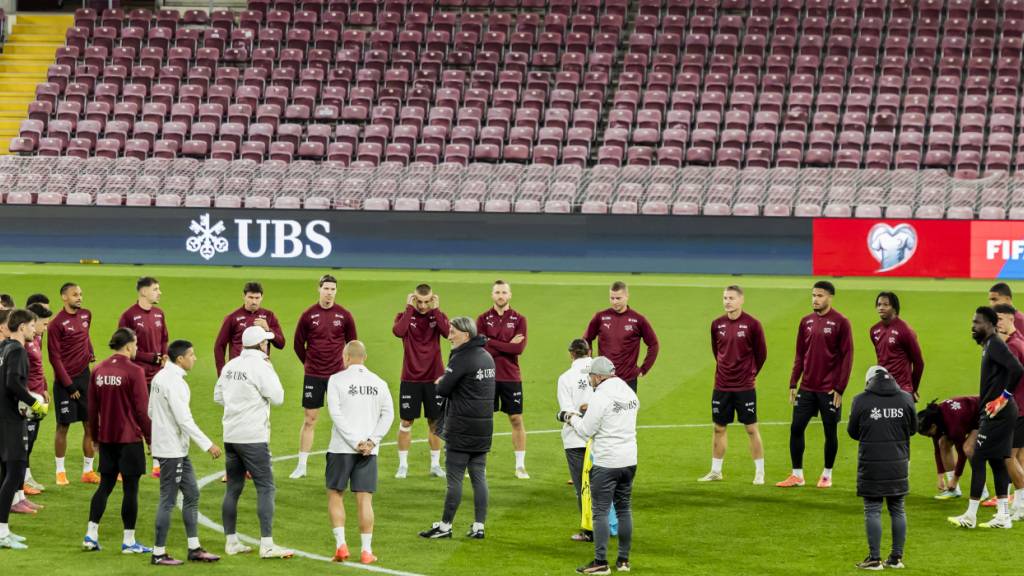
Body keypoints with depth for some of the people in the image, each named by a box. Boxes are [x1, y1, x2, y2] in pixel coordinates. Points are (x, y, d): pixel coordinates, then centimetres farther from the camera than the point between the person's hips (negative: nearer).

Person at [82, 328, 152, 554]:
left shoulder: (99, 370, 5)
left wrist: (95, 436, 21)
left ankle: (91, 535, 10)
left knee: (105, 485, 14)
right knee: (130, 488, 1)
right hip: (130, 438, -6)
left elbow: (92, 407, 11)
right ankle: (129, 541, 4)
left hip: (106, 438, 6)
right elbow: (143, 410, -13)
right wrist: (151, 439, -4)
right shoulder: (134, 371, -13)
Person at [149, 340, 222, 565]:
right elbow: (184, 419, -24)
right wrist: (208, 445, -20)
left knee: (191, 494, 14)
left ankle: (194, 548, 18)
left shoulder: (160, 377, 10)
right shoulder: (174, 382, -20)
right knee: (168, 500, -3)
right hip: (171, 451, -10)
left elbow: (151, 412, 16)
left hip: (178, 451, 10)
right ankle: (159, 554, 4)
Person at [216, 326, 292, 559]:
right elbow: (277, 397, -10)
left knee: (233, 488, 12)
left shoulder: (230, 366, 9)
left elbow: (218, 396, 16)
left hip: (231, 435, 7)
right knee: (266, 488, -6)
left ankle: (231, 542, 15)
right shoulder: (260, 367, -13)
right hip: (253, 437, -7)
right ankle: (267, 545, -11)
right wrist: (271, 370, 0)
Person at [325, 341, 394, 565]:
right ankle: (366, 551, 1)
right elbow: (388, 414, 0)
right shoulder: (378, 383, 7)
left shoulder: (337, 380, -3)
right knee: (364, 499, 4)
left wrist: (355, 442, -11)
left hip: (341, 448, -2)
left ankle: (340, 544, -2)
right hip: (369, 451, 2)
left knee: (335, 495, 10)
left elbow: (336, 414, -11)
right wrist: (371, 441, -6)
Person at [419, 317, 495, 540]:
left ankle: (445, 526, 2)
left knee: (454, 478, -2)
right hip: (484, 427, 8)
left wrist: (440, 382, 6)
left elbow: (442, 389, -16)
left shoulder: (462, 358, -14)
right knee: (479, 477, 8)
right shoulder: (487, 357, 12)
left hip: (461, 429, -8)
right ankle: (478, 527, 7)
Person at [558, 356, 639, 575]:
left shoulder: (600, 397, -15)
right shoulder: (630, 393, 8)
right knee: (624, 508, 14)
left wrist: (571, 418, 6)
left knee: (600, 511, -2)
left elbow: (586, 430, -12)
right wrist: (587, 415, 18)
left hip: (606, 462, -7)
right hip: (629, 460, 7)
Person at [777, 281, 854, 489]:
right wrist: (793, 384, 7)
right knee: (796, 428, 2)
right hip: (806, 388, 5)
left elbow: (847, 357, -8)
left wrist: (839, 388, -13)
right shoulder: (806, 321, 8)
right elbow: (800, 355, 13)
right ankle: (797, 475, 11)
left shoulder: (840, 322, -7)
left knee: (830, 432, 4)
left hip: (829, 390, -5)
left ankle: (827, 475, 16)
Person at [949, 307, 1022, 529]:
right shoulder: (989, 346, 15)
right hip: (992, 413, 10)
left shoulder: (995, 345, -15)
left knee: (978, 460, -7)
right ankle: (1003, 515, 16)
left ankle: (970, 516, -3)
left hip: (997, 413, -10)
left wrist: (1004, 397, -21)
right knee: (996, 461, 13)